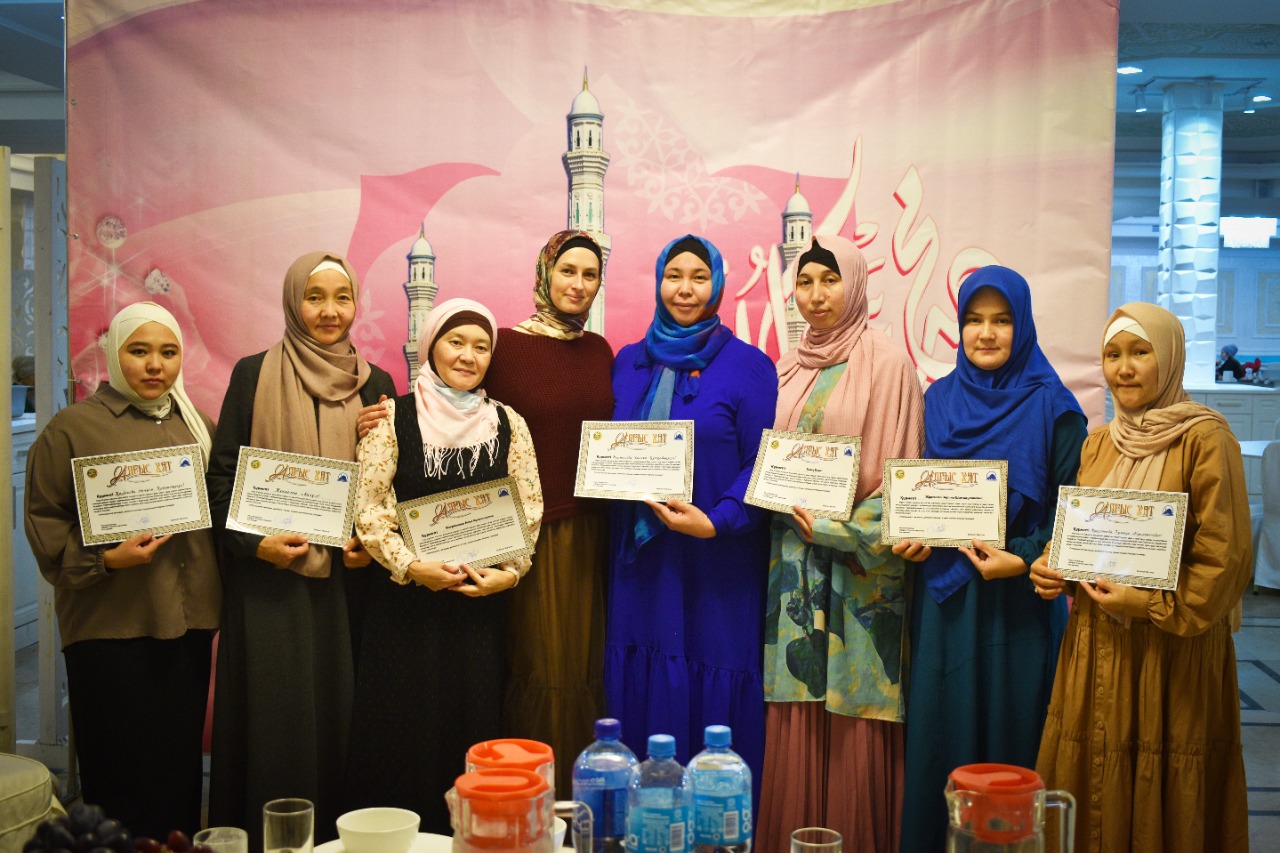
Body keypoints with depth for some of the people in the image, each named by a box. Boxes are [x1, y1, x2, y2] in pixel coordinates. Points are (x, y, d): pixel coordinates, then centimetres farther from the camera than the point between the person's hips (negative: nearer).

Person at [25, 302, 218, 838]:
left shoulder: (199, 427, 14)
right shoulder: (73, 427, -1)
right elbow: (44, 522, -5)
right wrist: (105, 560, -18)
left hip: (188, 623, 5)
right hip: (110, 630, -4)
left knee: (182, 771, 9)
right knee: (121, 779, 0)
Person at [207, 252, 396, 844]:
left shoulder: (375, 384, 9)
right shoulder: (254, 374, 2)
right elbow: (222, 473, 0)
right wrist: (253, 541, -14)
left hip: (346, 580, 2)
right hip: (268, 581, -2)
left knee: (336, 712, 4)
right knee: (272, 714, 0)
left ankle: (336, 833, 18)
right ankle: (261, 834, 14)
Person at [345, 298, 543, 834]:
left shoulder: (508, 424, 6)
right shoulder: (394, 417, -1)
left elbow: (529, 509, 4)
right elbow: (367, 506, -4)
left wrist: (509, 572, -9)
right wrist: (410, 565, -15)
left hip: (482, 603, 2)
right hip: (405, 602, -2)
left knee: (472, 727, 5)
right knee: (401, 728, 2)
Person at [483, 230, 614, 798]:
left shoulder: (599, 350, 10)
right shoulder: (505, 345, -5)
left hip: (589, 531, 5)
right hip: (529, 532, -5)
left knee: (584, 665, 11)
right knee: (538, 669, 1)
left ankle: (581, 792, 25)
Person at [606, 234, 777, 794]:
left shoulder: (748, 366, -1)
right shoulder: (629, 363, 13)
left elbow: (764, 464, -6)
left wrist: (715, 521, -18)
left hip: (715, 567, -4)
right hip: (639, 560, 4)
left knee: (708, 693, 0)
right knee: (638, 693, 6)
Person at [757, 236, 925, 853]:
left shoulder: (886, 364, -3)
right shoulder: (787, 372, 13)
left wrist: (839, 528, -13)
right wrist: (790, 509, 0)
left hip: (859, 571, -4)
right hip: (794, 563, 5)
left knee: (855, 727, -2)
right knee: (795, 726, 5)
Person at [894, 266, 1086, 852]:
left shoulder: (1051, 407, -3)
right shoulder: (938, 400, 8)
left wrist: (1023, 560, -17)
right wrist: (913, 536, -3)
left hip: (1019, 601, -3)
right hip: (944, 595, 3)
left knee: (1009, 733, 3)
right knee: (938, 733, 7)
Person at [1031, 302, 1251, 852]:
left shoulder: (1205, 439, -8)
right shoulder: (1098, 444, 12)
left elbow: (1226, 556, -11)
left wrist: (1150, 603, -18)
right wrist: (1054, 568, 2)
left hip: (1173, 653, -6)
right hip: (1096, 648, 6)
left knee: (1161, 802, 2)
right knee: (1092, 796, 10)